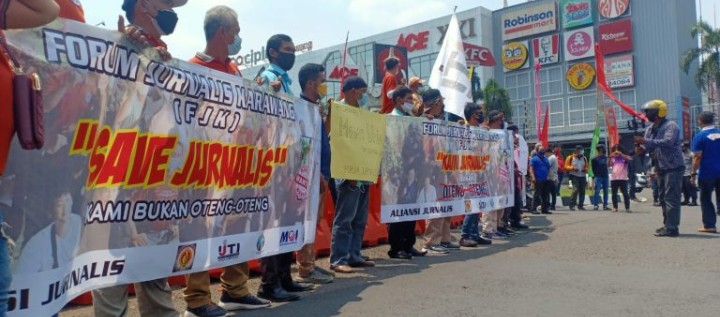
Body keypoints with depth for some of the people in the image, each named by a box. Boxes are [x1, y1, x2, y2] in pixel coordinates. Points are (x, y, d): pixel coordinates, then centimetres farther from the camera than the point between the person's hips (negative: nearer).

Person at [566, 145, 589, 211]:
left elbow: (586, 167, 20)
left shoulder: (584, 158, 13)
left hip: (582, 176, 5)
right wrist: (572, 168, -17)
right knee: (575, 189, -18)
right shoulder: (570, 157, 0)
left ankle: (580, 205, 14)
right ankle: (572, 204, -14)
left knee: (582, 191, 5)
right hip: (574, 176, -5)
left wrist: (585, 169, -3)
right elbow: (566, 166, 0)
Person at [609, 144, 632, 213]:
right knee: (614, 194, 6)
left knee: (625, 193, -4)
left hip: (623, 178, -3)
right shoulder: (613, 158, 14)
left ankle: (627, 208, 0)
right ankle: (615, 207, 13)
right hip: (614, 178, 3)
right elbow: (608, 165, 1)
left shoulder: (625, 157, 6)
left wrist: (621, 154, -19)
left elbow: (630, 159, -15)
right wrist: (610, 157, -14)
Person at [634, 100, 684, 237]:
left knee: (671, 198, -11)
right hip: (661, 169, 9)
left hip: (673, 168, -9)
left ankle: (671, 228, -11)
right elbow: (649, 147, 14)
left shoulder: (670, 126, -12)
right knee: (663, 197, 14)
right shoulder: (650, 129, 13)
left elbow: (668, 141, -28)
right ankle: (667, 225, 23)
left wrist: (646, 141, -32)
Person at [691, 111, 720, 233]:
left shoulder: (699, 136, -10)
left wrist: (694, 173, -7)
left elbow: (697, 157, -13)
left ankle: (709, 225, 5)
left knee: (706, 199, 6)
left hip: (707, 173, -4)